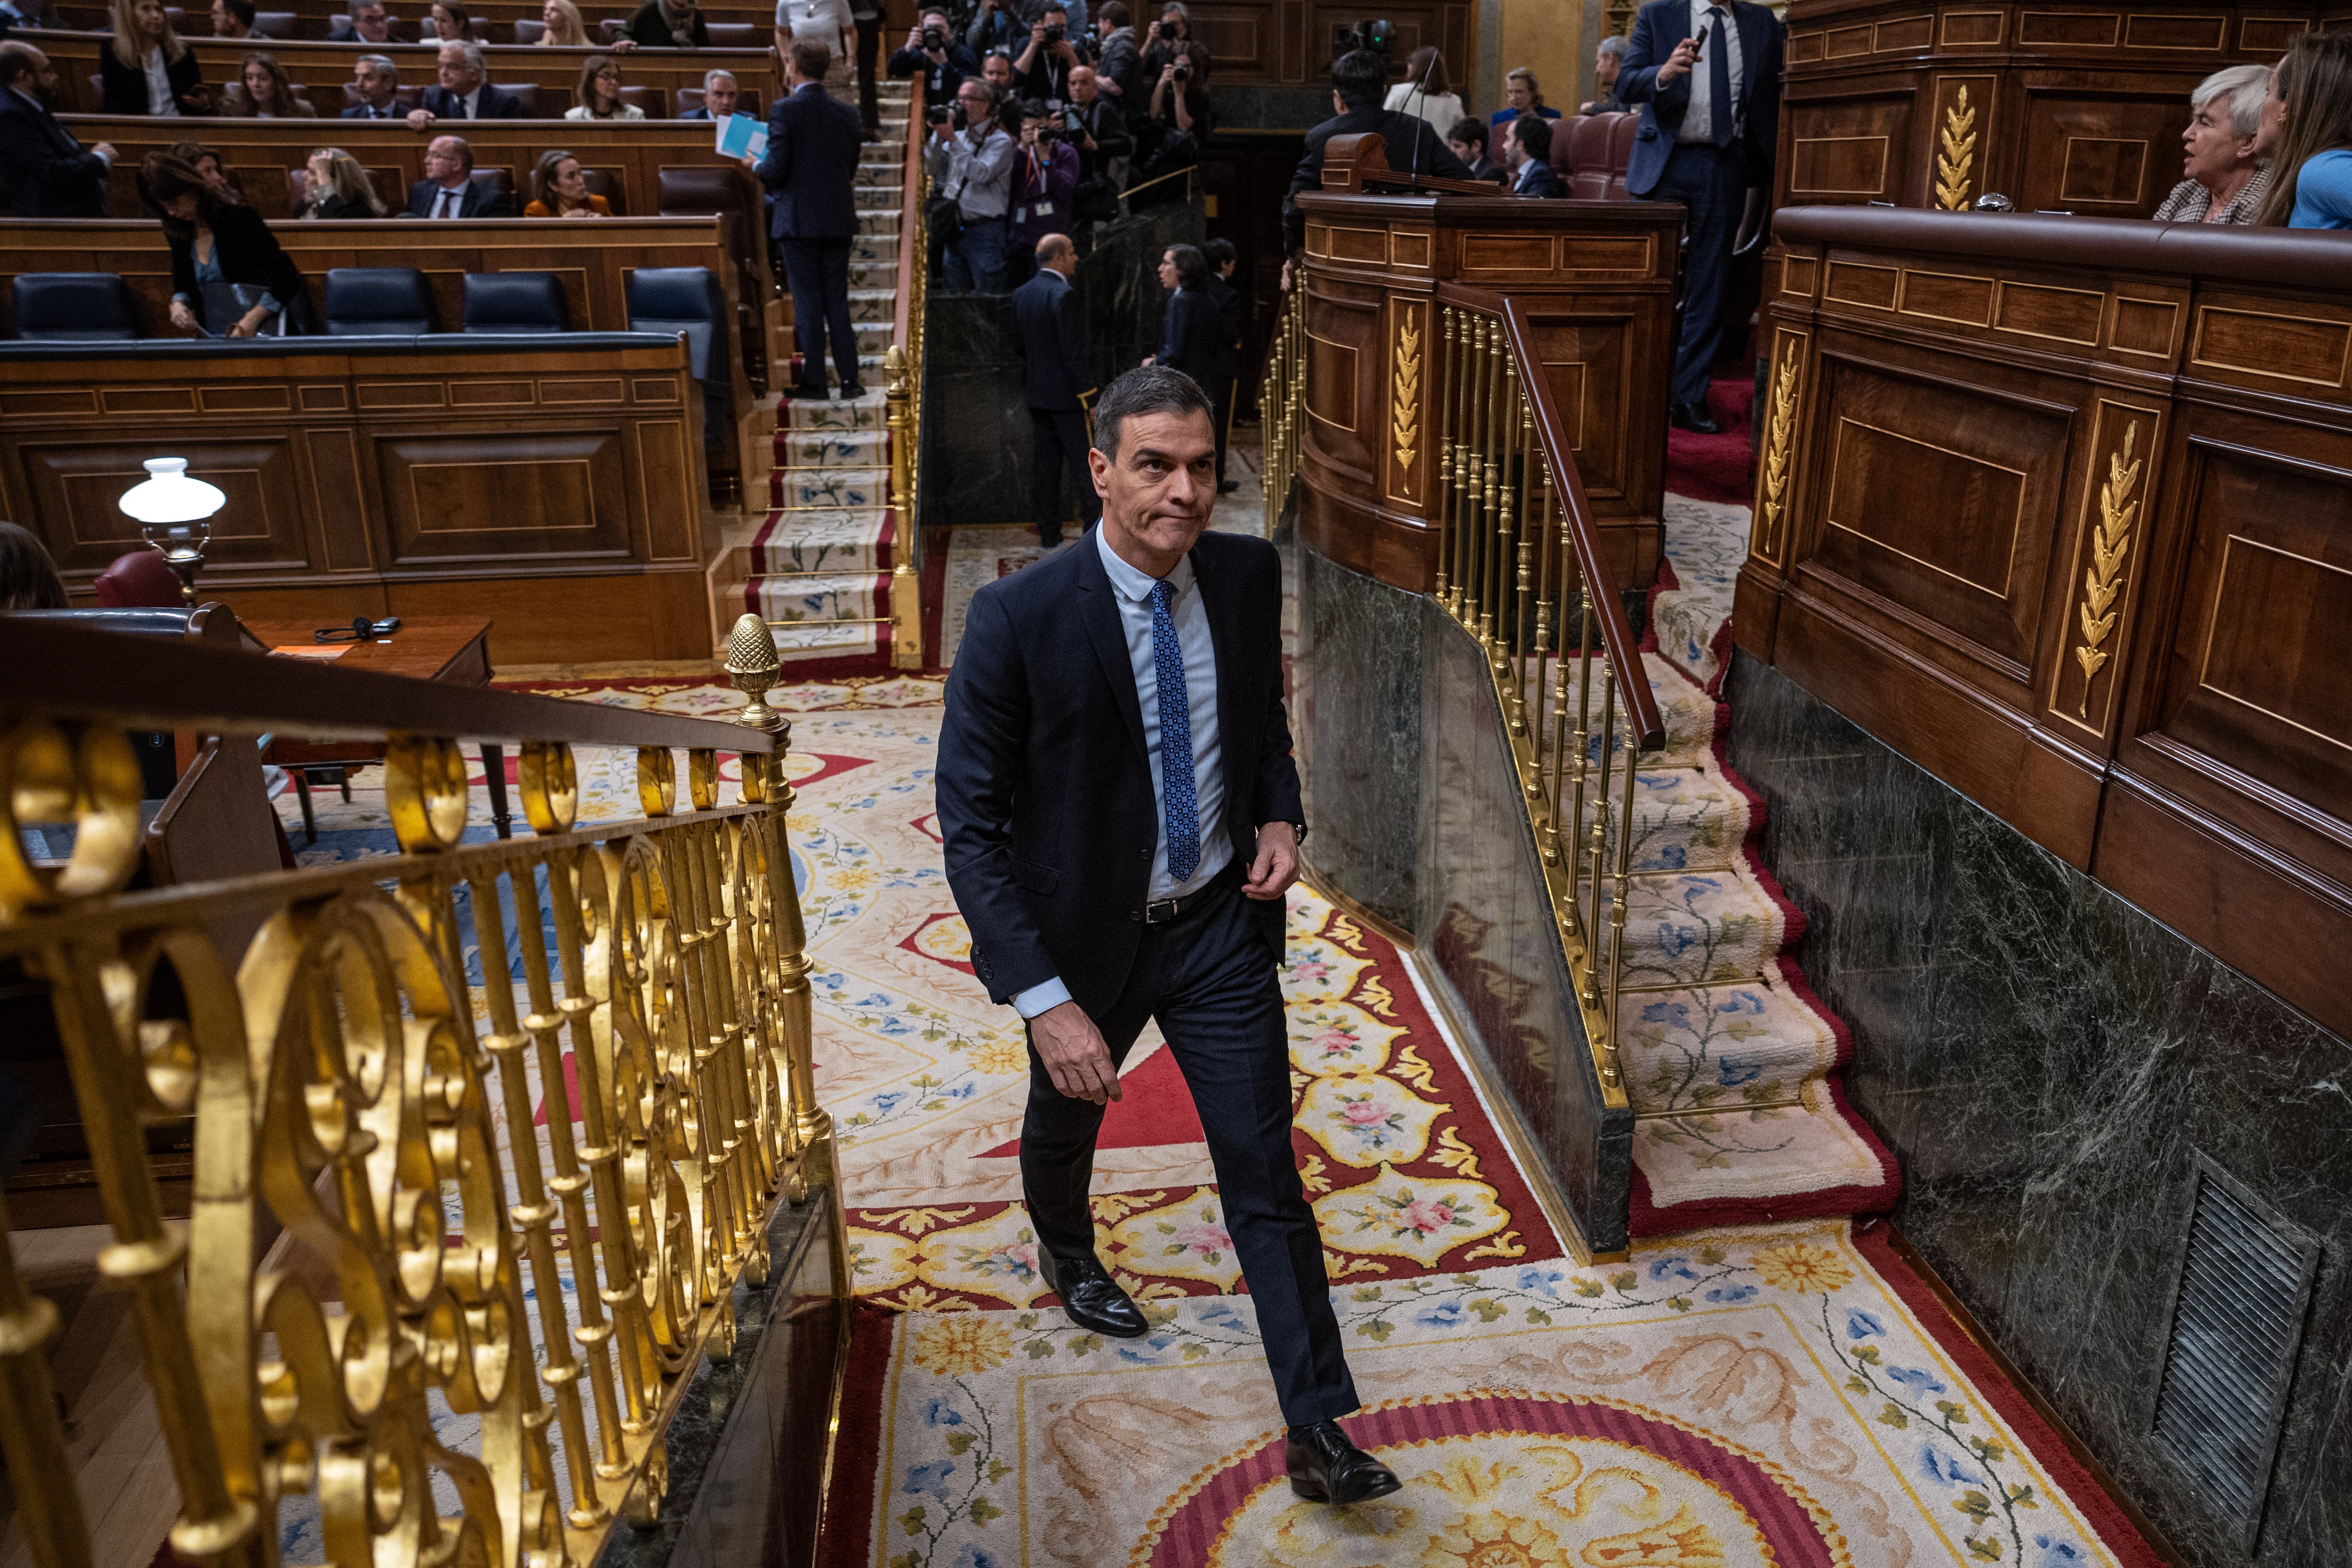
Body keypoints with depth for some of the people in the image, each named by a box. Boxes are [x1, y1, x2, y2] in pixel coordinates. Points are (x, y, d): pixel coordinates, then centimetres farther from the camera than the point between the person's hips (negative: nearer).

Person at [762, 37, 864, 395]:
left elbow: (776, 170, -13)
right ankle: (849, 379, 9)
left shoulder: (785, 110, -10)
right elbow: (851, 170, 9)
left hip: (798, 220, -4)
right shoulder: (846, 113, 4)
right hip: (839, 220, 4)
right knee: (838, 299, 10)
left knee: (807, 302, 2)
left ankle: (814, 380, 4)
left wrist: (757, 166, 8)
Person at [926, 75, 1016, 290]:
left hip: (984, 232, -7)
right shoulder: (958, 136, 16)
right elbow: (933, 169, 12)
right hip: (954, 231, 7)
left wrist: (952, 140, -16)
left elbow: (982, 174, -18)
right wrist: (939, 135, 1)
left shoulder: (1000, 141, -3)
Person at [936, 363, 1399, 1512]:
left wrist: (1280, 816, -8)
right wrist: (1045, 1002, -26)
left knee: (1264, 1171, 2)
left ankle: (1319, 1432, 14)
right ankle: (1064, 1249, 61)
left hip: (1221, 923, 2)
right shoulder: (1018, 618, -24)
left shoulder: (1248, 574, -10)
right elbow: (972, 827, -21)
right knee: (1068, 1117, 26)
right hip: (1087, 937, -1)